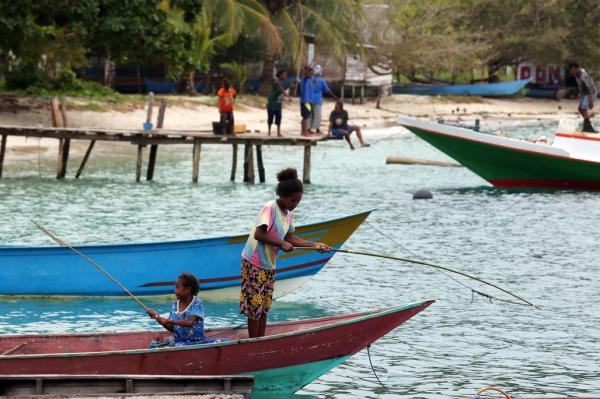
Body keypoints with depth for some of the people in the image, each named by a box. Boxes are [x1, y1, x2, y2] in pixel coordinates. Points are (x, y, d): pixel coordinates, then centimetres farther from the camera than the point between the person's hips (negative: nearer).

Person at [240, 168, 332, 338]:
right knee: (255, 306, -4)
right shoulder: (270, 208, -18)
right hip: (254, 262, -8)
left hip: (269, 264, 8)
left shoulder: (288, 214, 7)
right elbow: (258, 234, -24)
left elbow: (289, 238, 11)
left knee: (265, 307, 10)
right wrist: (281, 244, -24)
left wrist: (313, 244, 1)